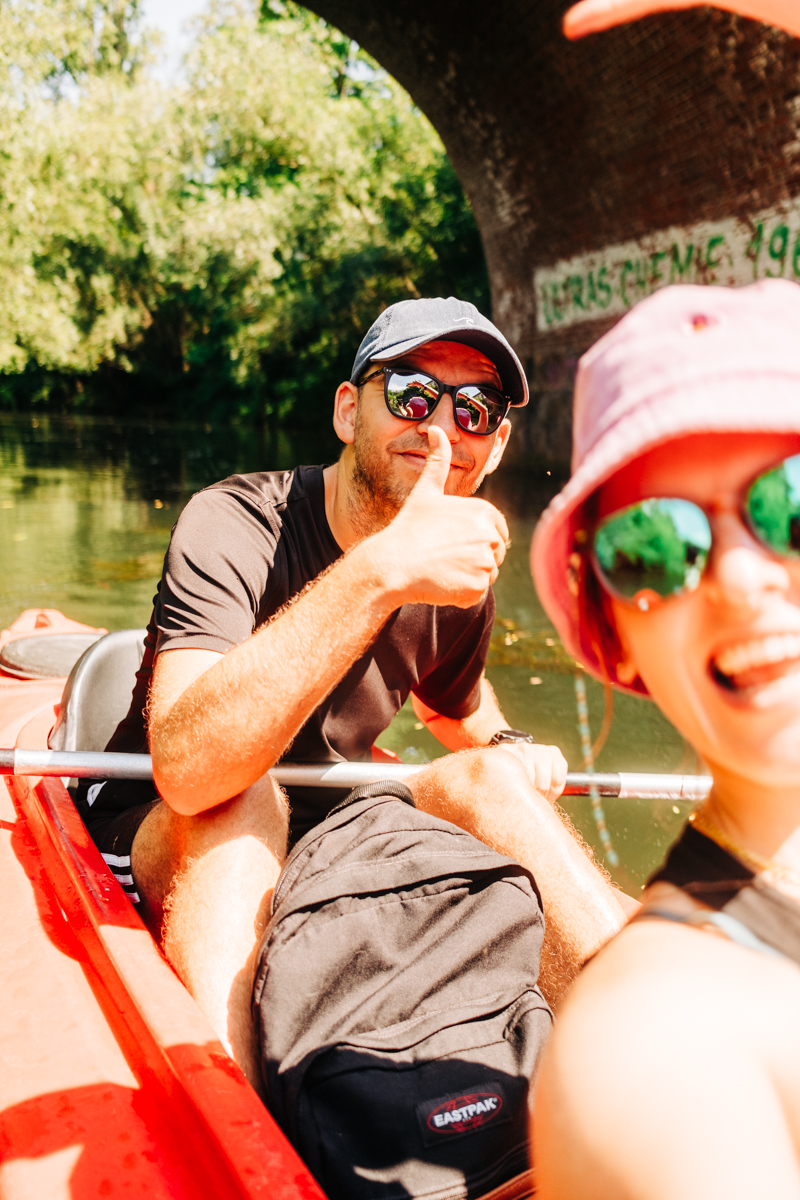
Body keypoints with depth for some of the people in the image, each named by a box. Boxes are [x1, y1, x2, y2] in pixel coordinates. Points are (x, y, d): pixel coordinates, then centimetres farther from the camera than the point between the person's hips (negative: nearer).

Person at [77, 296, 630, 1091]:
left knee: (488, 777, -15)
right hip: (155, 842, -5)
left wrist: (507, 749, -4)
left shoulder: (458, 574, -4)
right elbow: (187, 767, -43)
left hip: (316, 832, 5)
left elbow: (455, 704, 20)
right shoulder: (232, 526, -25)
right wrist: (380, 570, -49)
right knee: (244, 795, -35)